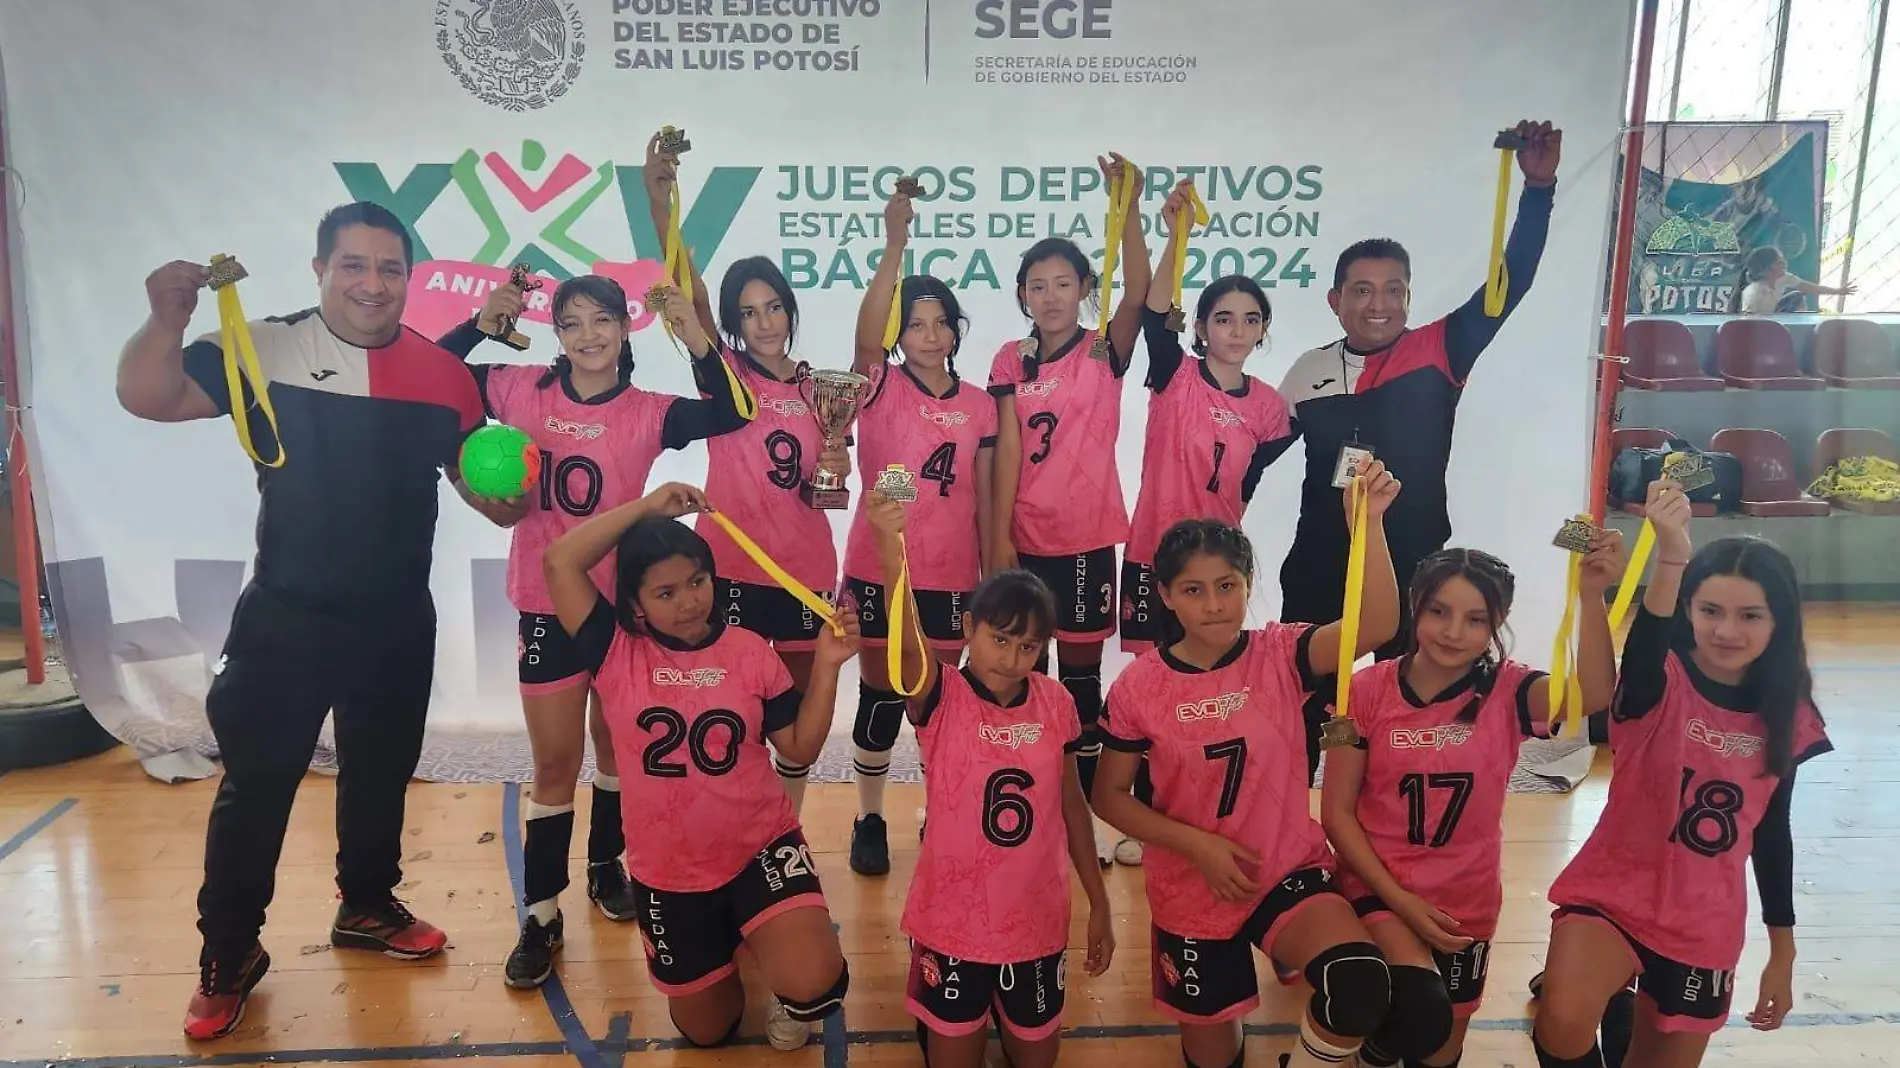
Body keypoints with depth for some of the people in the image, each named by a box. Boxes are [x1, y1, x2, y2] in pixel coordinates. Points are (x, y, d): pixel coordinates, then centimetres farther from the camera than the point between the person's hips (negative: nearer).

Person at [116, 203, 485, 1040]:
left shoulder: (443, 373, -2)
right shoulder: (266, 350, -9)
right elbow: (148, 398, -15)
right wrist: (168, 320, -33)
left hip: (398, 622, 3)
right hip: (286, 619, -3)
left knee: (381, 775, 19)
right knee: (255, 787, 5)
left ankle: (367, 907, 40)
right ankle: (229, 956, 23)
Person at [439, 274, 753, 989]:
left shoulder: (647, 413, -6)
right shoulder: (524, 391, -3)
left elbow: (729, 415, -19)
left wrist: (698, 343, -30)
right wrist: (482, 323, -10)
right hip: (548, 604, -1)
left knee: (615, 744, 18)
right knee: (557, 763, 4)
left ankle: (606, 866, 40)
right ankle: (540, 914, 16)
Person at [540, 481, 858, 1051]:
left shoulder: (750, 651, -6)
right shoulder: (618, 652, -9)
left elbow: (801, 747, -4)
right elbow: (559, 562, -20)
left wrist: (827, 666, -15)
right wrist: (647, 506, -18)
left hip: (761, 847, -1)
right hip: (669, 872, 1)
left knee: (813, 983, -24)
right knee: (706, 1031, 17)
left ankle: (793, 1003, 16)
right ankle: (724, 939, 49)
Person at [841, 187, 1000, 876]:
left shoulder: (980, 406, 4)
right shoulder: (879, 388, -3)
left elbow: (984, 500, 5)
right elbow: (865, 335, -25)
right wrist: (894, 249, -34)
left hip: (952, 578, 2)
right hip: (879, 573, -2)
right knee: (880, 697, 8)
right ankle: (869, 820, 25)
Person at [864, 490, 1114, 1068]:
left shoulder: (1056, 703, -6)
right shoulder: (941, 698, -17)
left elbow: (1073, 807, 5)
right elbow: (907, 642, -39)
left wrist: (1099, 905, 10)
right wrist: (890, 544, -55)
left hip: (1036, 922, 3)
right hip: (952, 922, -3)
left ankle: (1002, 1011, 48)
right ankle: (933, 1016, 42)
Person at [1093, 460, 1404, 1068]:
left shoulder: (1279, 656, -9)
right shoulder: (1139, 687, -10)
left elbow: (1376, 626, -26)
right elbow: (1109, 797, -3)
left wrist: (1369, 523, -37)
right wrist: (1197, 843, -15)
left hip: (1290, 872, 0)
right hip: (1190, 893, 1)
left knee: (1361, 990, -29)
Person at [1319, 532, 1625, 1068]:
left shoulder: (1505, 691, -10)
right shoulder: (1369, 689, -13)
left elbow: (1593, 693, -33)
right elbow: (1337, 810, -9)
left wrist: (1592, 597, -46)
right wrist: (1400, 900, -15)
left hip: (1466, 903, 3)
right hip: (1378, 887, -2)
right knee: (1422, 1016, -26)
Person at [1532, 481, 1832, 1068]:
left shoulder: (1787, 718, -1)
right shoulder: (1657, 685, -13)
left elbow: (1772, 834, 10)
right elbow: (1643, 648, -39)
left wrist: (1782, 957, 15)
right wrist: (1671, 555, -56)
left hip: (1706, 928, 4)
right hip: (1614, 894, -4)